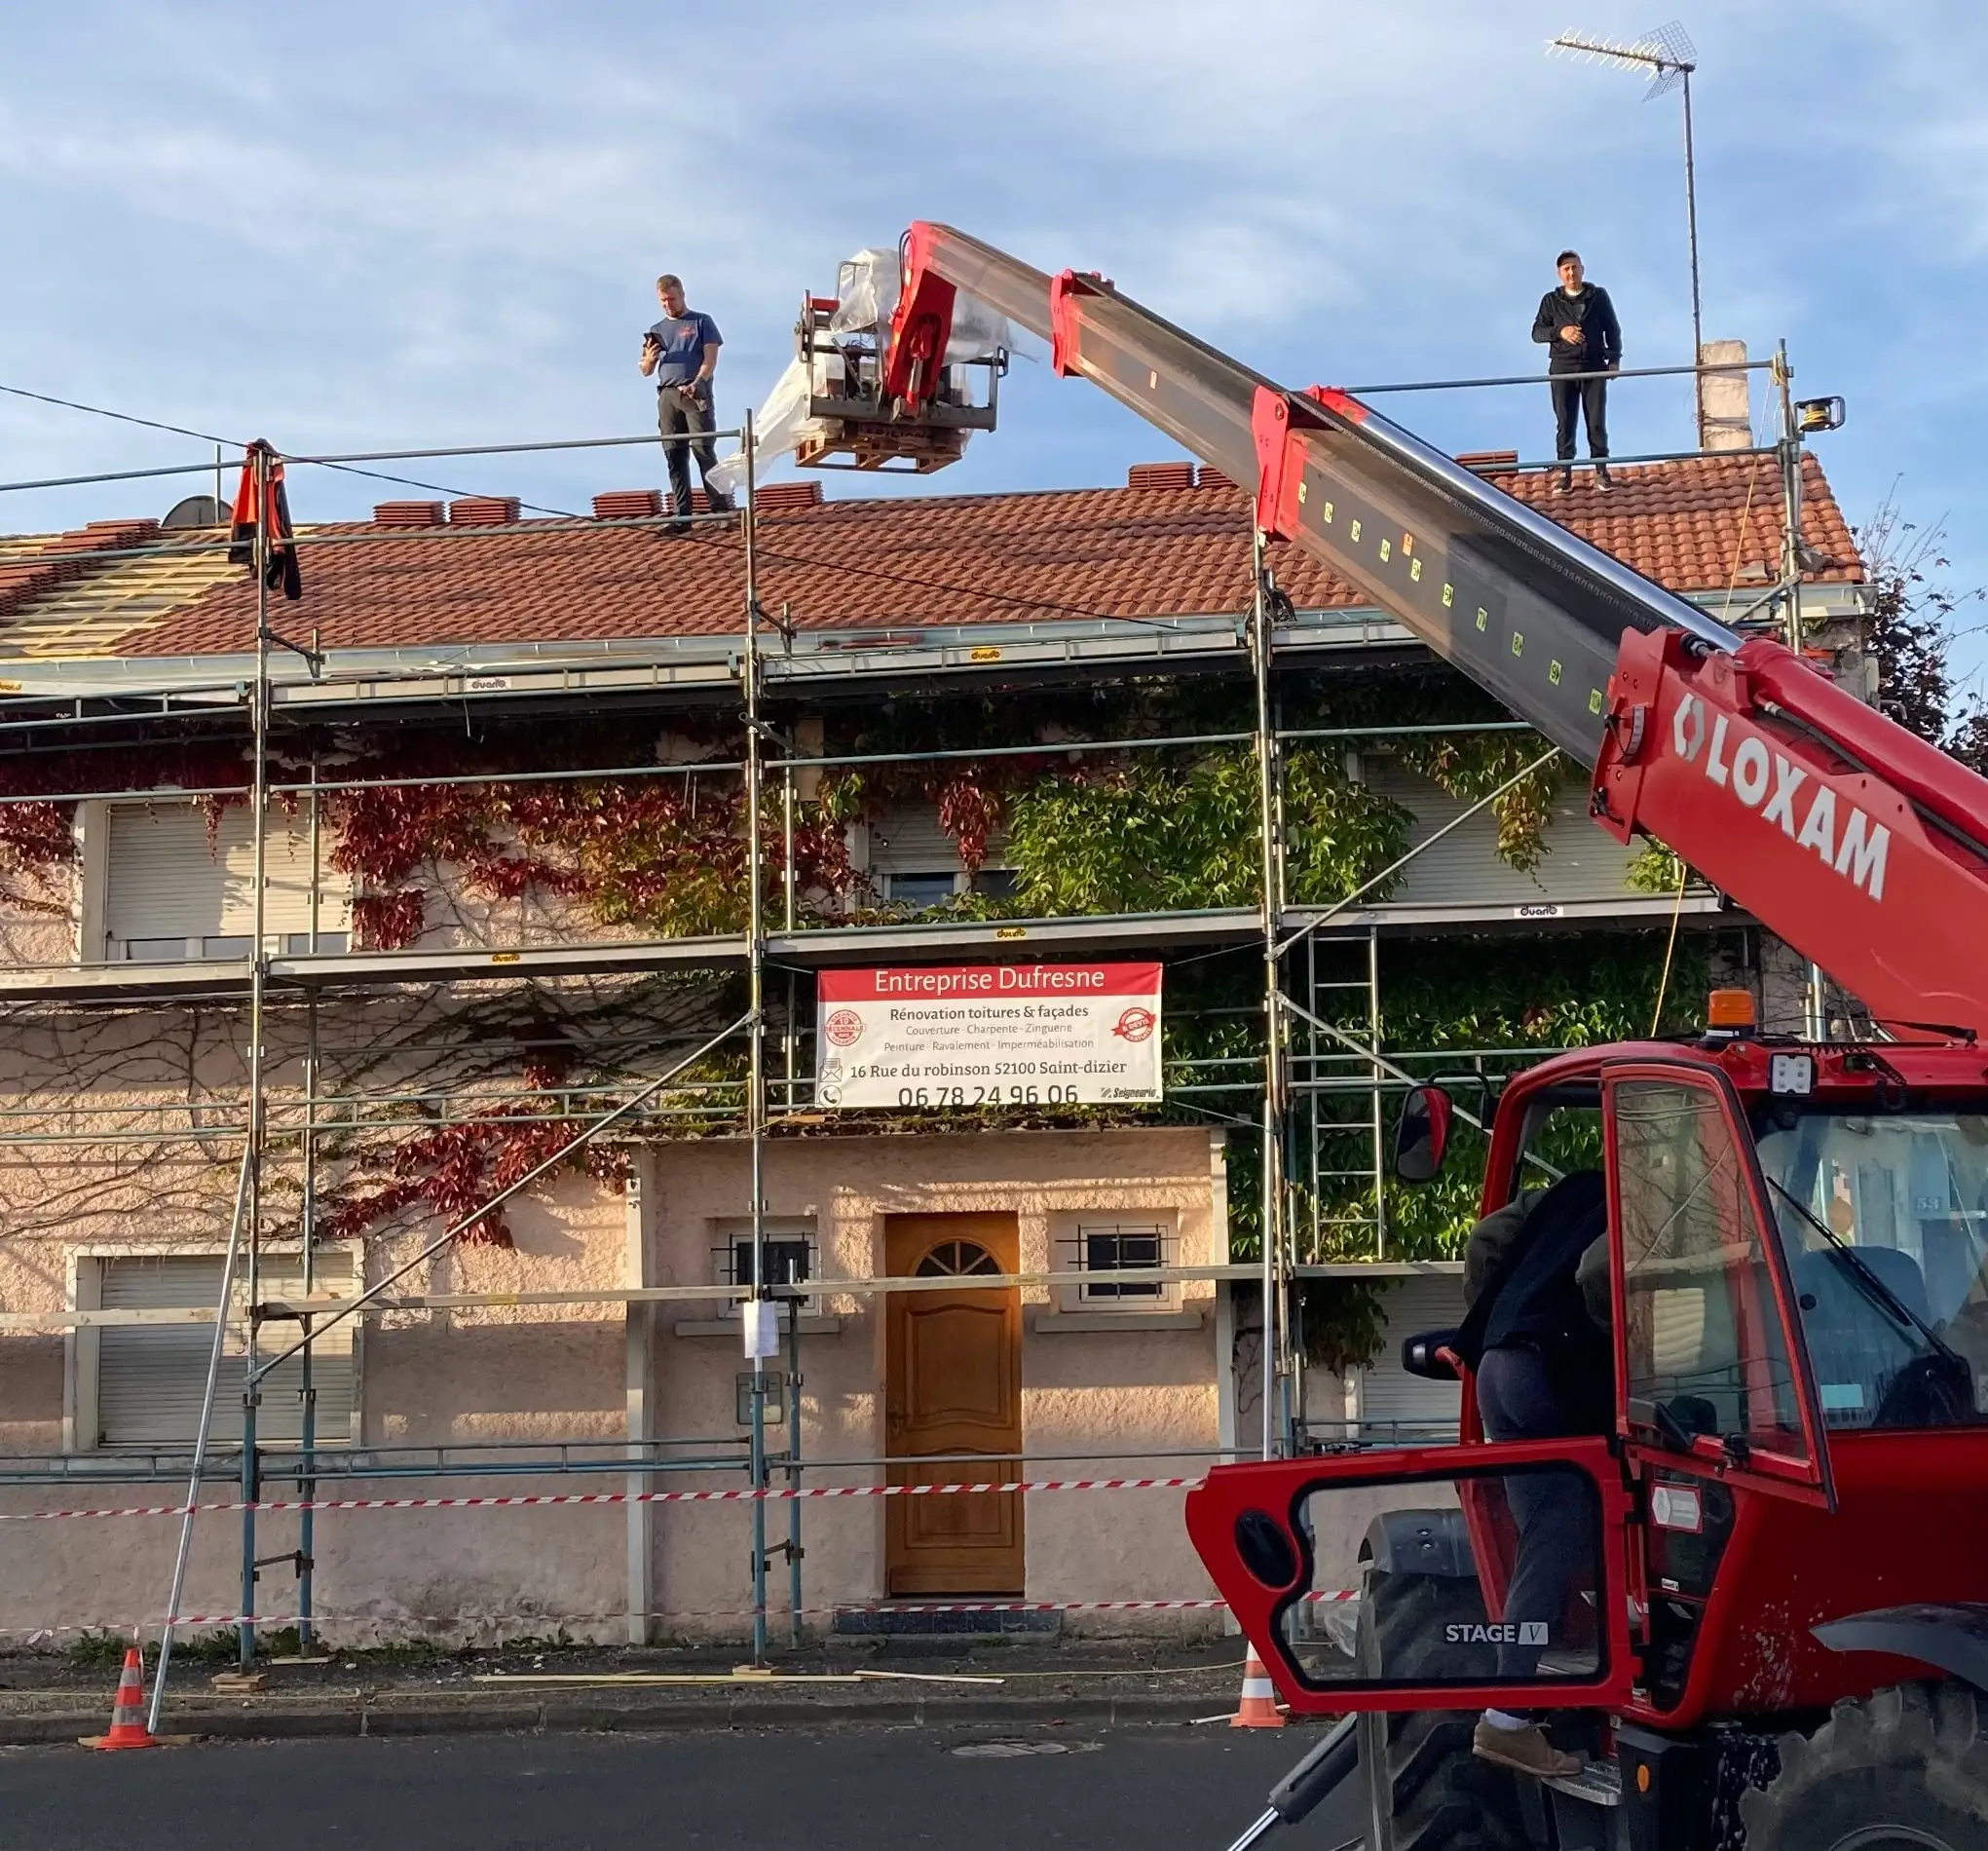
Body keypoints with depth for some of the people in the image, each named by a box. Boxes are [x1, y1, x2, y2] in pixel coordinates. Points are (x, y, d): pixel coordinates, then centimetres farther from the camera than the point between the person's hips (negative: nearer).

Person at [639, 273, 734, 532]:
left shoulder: (701, 322, 10)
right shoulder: (657, 330, 22)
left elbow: (710, 358, -2)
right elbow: (645, 371, 21)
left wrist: (697, 383, -20)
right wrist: (650, 358, -3)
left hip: (696, 394, -4)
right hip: (668, 396, 4)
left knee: (704, 450, -13)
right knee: (674, 457, -1)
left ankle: (721, 508, -13)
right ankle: (681, 516, -2)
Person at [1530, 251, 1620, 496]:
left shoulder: (1599, 296, 9)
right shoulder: (1551, 301, 8)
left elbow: (1613, 329, 11)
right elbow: (1537, 332, 3)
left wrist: (1614, 359, 3)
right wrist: (1560, 332, -15)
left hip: (1594, 367, 0)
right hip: (1562, 368, 0)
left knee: (1597, 421, -1)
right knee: (1564, 422, -3)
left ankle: (1601, 472, 2)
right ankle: (1563, 474, -2)